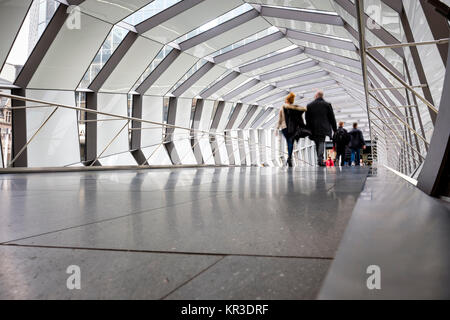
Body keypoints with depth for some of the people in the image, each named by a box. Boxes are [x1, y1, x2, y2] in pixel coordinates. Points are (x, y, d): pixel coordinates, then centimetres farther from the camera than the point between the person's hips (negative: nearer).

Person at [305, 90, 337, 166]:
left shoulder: (309, 106, 7)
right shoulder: (327, 104, 5)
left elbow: (307, 119, 7)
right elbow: (332, 117, 6)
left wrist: (308, 130, 12)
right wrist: (335, 128, 11)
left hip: (314, 129, 2)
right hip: (323, 128, -1)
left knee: (317, 144, 11)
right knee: (322, 142, -6)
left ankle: (319, 160, 11)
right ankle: (320, 159, -25)